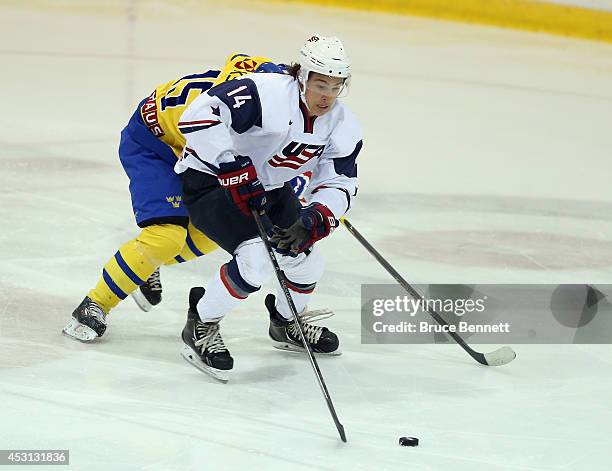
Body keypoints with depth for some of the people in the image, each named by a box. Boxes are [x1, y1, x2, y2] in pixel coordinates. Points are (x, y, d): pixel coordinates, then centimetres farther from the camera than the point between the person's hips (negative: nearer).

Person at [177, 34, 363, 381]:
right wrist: (234, 170, -39)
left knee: (307, 260, 6)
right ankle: (201, 327, -3)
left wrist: (312, 222, -29)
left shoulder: (344, 127, -8)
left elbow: (340, 184, -10)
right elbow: (199, 116, -38)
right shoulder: (266, 93, -31)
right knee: (256, 259, -26)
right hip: (210, 180, -8)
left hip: (270, 187, 8)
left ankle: (287, 323, 39)